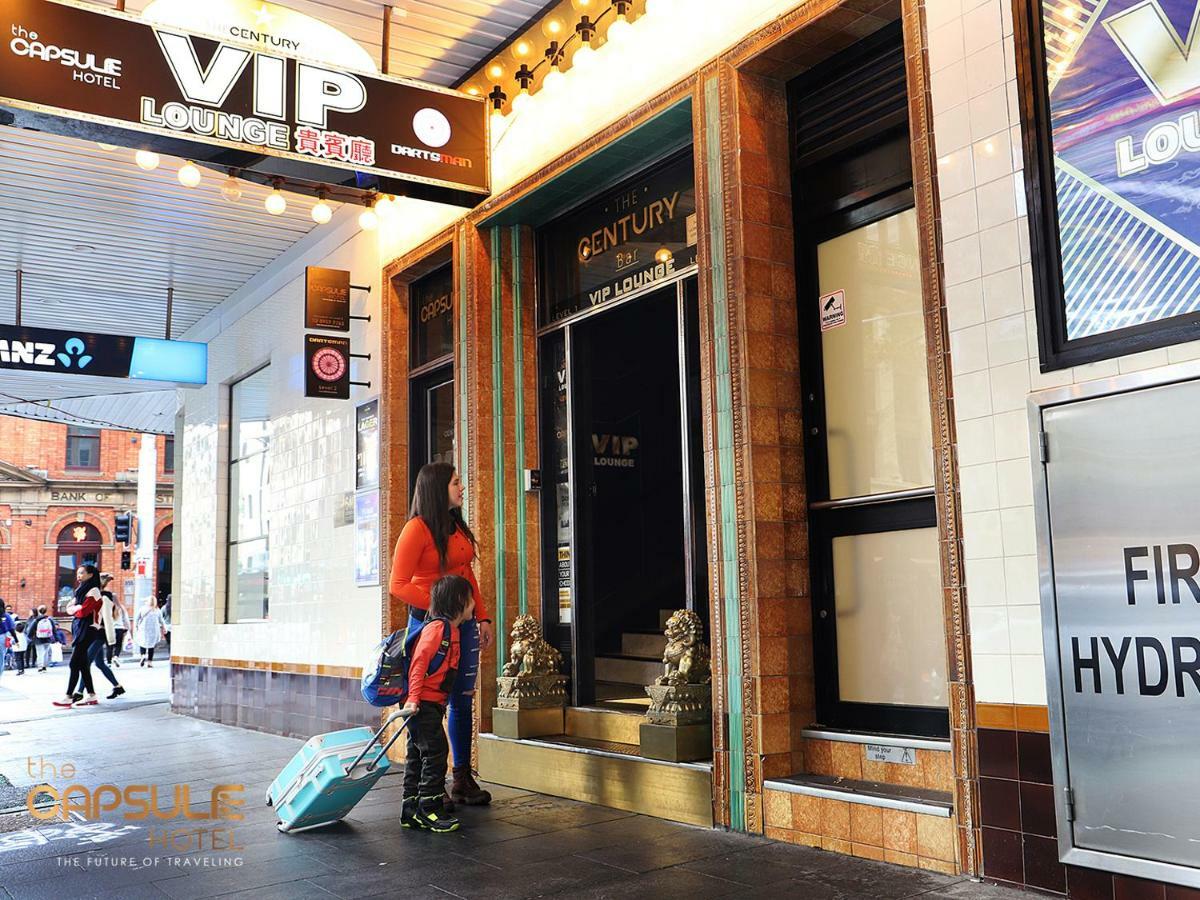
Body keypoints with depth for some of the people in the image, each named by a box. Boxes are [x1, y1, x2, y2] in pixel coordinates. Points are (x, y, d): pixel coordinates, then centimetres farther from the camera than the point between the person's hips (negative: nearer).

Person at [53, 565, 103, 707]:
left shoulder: (93, 591, -9)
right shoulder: (82, 590, 18)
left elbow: (82, 611, -16)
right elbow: (70, 609, 12)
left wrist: (75, 607, 3)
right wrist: (78, 607, -7)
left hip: (86, 630, -9)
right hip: (78, 629, 9)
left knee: (75, 663, -9)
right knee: (82, 663, 8)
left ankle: (69, 697, -8)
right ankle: (91, 696, 11)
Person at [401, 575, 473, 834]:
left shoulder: (453, 630, 14)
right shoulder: (437, 627, -15)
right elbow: (419, 662, -20)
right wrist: (413, 698, -24)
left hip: (433, 704, 10)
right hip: (423, 704, -10)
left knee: (418, 756, 13)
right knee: (435, 753, -7)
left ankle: (412, 811, 20)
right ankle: (429, 811, -1)